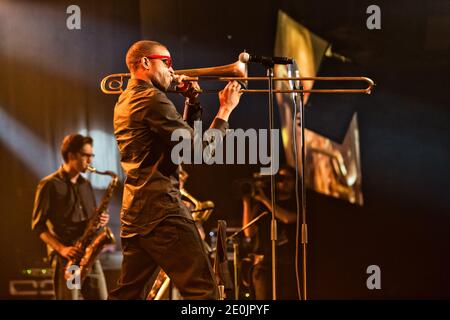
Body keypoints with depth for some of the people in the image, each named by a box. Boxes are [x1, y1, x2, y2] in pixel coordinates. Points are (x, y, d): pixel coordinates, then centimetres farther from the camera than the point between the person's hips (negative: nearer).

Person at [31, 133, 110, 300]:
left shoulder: (86, 185, 18)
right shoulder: (50, 185, -3)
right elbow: (38, 224, -5)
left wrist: (100, 219, 1)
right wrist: (61, 248, -16)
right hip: (65, 258, -6)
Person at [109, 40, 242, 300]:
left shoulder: (124, 102, 19)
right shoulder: (153, 99, -11)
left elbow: (182, 137, 25)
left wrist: (192, 102, 14)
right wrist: (225, 109, -5)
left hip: (133, 211, 10)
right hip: (162, 211, -10)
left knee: (128, 292, 12)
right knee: (203, 290, -9)